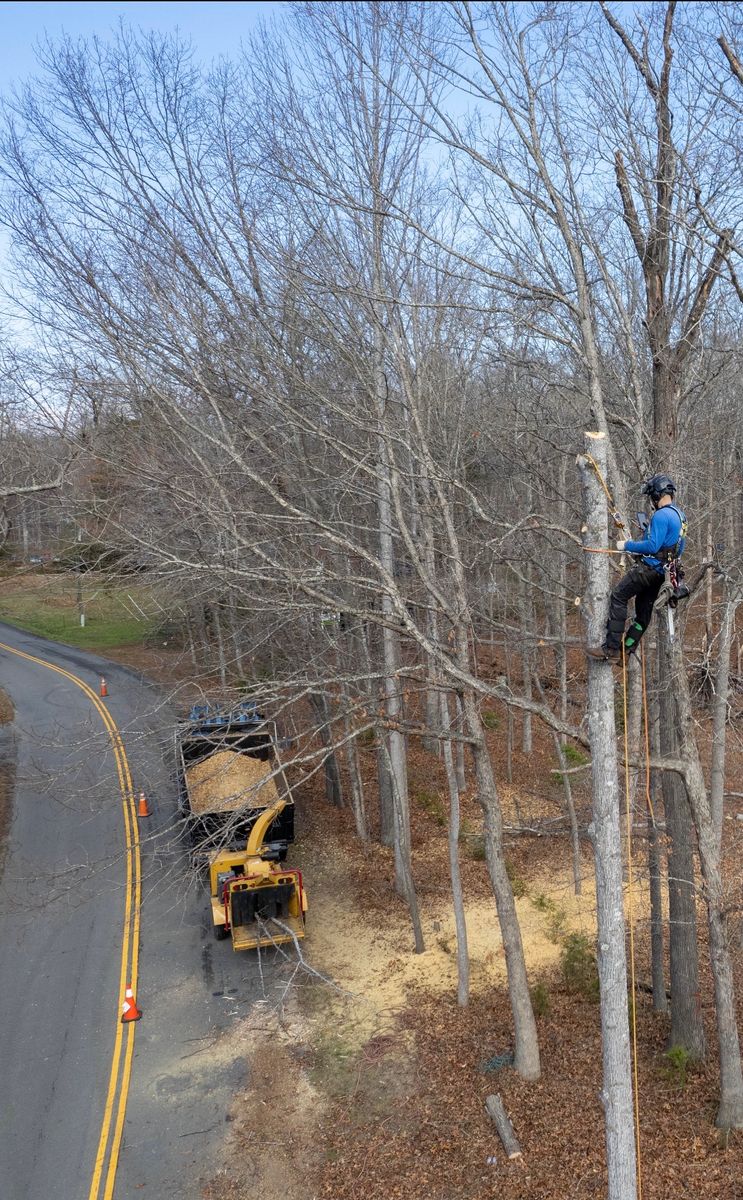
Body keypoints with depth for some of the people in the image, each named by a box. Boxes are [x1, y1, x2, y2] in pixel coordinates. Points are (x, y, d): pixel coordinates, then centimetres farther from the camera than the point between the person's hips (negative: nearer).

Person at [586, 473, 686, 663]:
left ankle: (611, 649, -14)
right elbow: (677, 548, 22)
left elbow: (652, 546, -26)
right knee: (644, 609, 12)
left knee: (618, 597, -10)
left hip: (649, 567, -10)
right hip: (662, 570, 10)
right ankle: (626, 650, 19)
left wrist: (627, 546, -14)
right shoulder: (678, 514, 15)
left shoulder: (662, 515, -18)